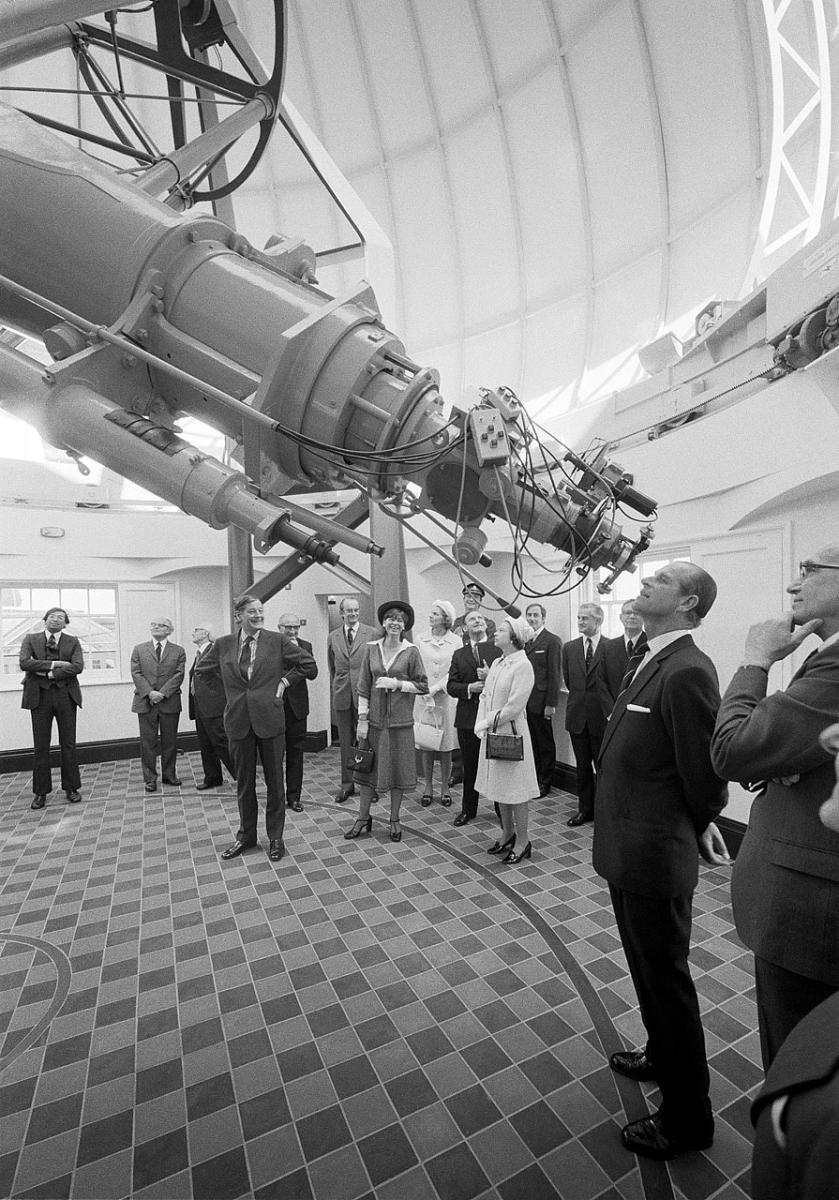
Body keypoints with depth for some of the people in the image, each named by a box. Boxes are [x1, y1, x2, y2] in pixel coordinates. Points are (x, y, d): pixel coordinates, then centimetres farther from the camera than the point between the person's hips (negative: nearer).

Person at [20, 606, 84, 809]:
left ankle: (72, 788, 16)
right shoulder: (30, 639, 7)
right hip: (39, 695, 0)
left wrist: (49, 674, -12)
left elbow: (78, 666, -9)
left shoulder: (72, 641, 6)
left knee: (68, 744, 6)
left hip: (65, 695, 0)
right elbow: (24, 663, -9)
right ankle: (41, 792, 17)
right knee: (40, 746, 5)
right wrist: (53, 664, -13)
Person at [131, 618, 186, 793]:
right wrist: (150, 692, -13)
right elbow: (136, 674, 0)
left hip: (170, 701, 0)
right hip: (145, 701, 0)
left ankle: (169, 775, 20)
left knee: (170, 741, 7)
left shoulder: (178, 651, 7)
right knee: (148, 742, 4)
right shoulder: (139, 650, 10)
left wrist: (162, 693, -14)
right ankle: (150, 778, 13)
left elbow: (179, 675, -2)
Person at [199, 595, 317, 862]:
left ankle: (275, 838, 24)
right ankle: (246, 835, 33)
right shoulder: (223, 644, 2)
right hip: (238, 721, 2)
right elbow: (200, 671, 17)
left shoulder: (277, 640, -4)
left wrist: (284, 680, -3)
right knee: (244, 782, 14)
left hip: (269, 719, -2)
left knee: (274, 780, 8)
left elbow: (309, 666, 2)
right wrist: (232, 689, 12)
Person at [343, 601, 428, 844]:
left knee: (398, 769, 8)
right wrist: (362, 719, -2)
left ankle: (394, 820, 25)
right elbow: (363, 686, 2)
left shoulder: (411, 651, -3)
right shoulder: (371, 648, 1)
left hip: (400, 721, -1)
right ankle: (363, 818, 26)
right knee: (368, 768, 9)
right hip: (374, 719, 1)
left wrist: (397, 683, -15)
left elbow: (423, 686, -3)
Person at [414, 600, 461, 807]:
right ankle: (428, 788, 20)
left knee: (445, 746, 6)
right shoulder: (421, 639, 3)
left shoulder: (456, 641, -1)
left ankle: (445, 788, 19)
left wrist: (436, 688, -13)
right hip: (423, 698, 1)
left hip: (446, 698, -1)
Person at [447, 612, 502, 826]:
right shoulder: (459, 655, 8)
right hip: (467, 718, 2)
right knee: (469, 767, 13)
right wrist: (469, 688, -14)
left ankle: (502, 808, 26)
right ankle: (468, 809, 28)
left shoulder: (498, 652, 0)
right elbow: (451, 686, 3)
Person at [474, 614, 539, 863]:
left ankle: (522, 842, 19)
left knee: (515, 788, 3)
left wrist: (487, 722, -13)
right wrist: (480, 724, -5)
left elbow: (514, 707, -19)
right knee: (499, 786, 17)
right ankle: (507, 834, 33)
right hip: (491, 733, 8)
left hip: (511, 733, -8)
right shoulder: (496, 663, 8)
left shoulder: (523, 666, -16)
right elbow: (485, 696, 9)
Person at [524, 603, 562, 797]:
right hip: (523, 701, 5)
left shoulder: (552, 641, -5)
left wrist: (551, 703, -13)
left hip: (540, 702, -5)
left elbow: (555, 674, -9)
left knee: (545, 743, 8)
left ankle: (544, 782, 19)